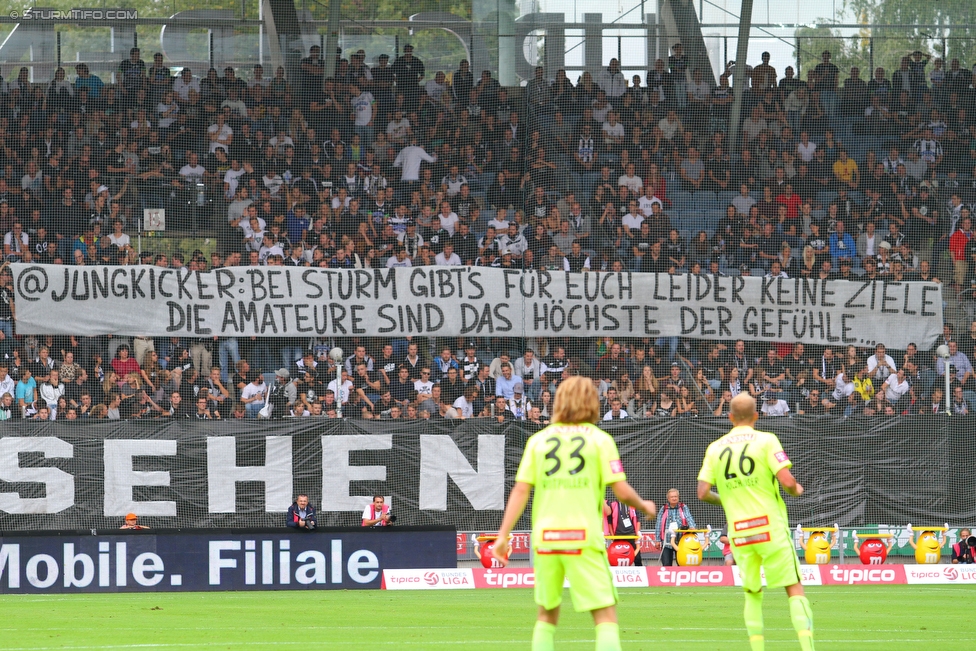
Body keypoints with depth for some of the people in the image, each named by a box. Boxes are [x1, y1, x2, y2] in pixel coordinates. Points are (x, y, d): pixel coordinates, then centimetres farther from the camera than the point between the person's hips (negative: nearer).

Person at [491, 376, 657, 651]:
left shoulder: (539, 440, 9)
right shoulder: (599, 439, 1)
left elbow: (520, 490, 1)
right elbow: (622, 492, -3)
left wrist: (503, 535, 1)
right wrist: (644, 506, 16)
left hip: (546, 538, 3)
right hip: (584, 538, -3)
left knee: (547, 616, 18)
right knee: (606, 618, -2)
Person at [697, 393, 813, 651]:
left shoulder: (715, 448, 7)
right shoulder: (766, 440, -3)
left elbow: (703, 493, 3)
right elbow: (787, 481, -12)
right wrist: (796, 490, 10)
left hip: (738, 531, 3)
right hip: (771, 528, -3)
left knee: (752, 594, 14)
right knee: (794, 588, 0)